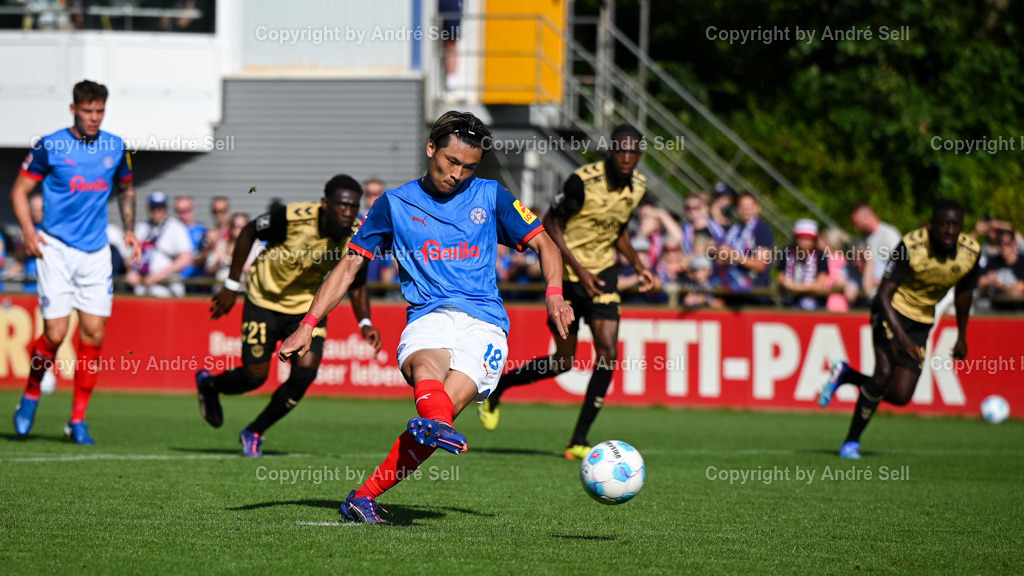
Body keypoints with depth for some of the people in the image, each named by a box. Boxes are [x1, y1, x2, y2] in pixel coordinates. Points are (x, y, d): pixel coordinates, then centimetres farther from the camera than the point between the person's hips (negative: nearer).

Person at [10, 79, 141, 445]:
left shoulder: (115, 148, 7)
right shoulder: (50, 146, -4)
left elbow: (126, 189, 24)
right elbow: (20, 190, 2)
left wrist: (129, 230, 11)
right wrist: (28, 230, -13)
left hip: (96, 250, 4)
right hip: (56, 247, -3)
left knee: (93, 334, -3)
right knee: (55, 333, -11)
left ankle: (78, 420, 6)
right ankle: (31, 395, 16)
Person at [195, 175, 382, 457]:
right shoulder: (294, 217, -30)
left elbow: (357, 285, 0)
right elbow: (248, 232, -12)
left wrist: (365, 324, -16)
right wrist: (231, 286, -9)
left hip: (309, 305, 3)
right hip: (266, 299, -3)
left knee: (305, 372, -14)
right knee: (255, 376, -4)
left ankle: (254, 433, 10)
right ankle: (209, 384, 33)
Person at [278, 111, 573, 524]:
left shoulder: (489, 196, 16)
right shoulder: (396, 203, 16)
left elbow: (543, 245, 18)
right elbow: (350, 265, 17)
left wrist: (554, 295, -2)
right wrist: (308, 325, 7)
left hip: (484, 323, 0)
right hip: (428, 317, 1)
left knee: (449, 403, -26)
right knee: (425, 367, -37)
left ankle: (364, 496, -21)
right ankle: (434, 422, -70)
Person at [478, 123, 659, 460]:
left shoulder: (639, 186, 1)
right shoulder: (584, 181, -20)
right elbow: (550, 224, -14)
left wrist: (638, 265, 5)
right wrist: (579, 270, -20)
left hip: (603, 273, 5)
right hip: (568, 273, -5)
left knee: (609, 354, -12)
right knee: (564, 362, 2)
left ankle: (579, 441, -5)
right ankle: (496, 389, 28)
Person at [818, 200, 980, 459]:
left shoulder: (971, 251, -11)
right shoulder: (911, 246, -26)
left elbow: (964, 290, 10)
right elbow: (884, 294, -26)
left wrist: (962, 337, 16)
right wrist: (902, 338, -38)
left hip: (921, 321, 5)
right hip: (892, 311, -5)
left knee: (900, 397, -3)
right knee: (885, 371, -25)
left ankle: (847, 375, 24)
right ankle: (851, 442, -9)